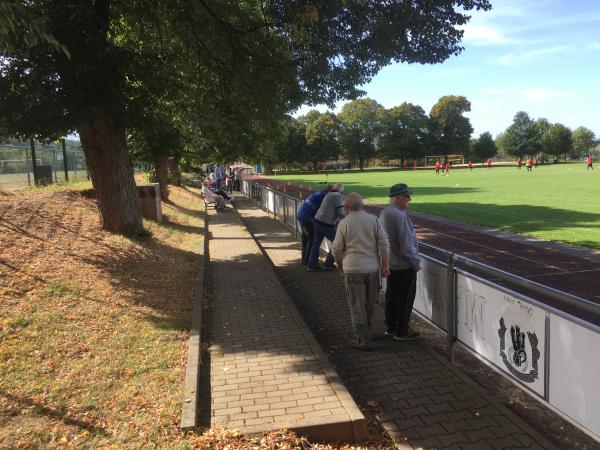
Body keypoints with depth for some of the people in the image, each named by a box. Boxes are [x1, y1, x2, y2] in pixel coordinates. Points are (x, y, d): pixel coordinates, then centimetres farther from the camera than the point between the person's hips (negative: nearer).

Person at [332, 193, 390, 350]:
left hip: (353, 269, -3)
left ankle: (363, 340, 8)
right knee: (369, 304, 19)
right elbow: (384, 244, -4)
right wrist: (385, 265, 2)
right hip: (373, 268, 4)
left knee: (357, 306, 4)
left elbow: (336, 248, -4)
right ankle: (365, 331, 34)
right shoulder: (374, 220, -1)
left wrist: (339, 263, 14)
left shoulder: (344, 223, -8)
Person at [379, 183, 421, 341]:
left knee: (391, 295, 17)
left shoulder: (384, 213, 6)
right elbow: (406, 244, -22)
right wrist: (416, 262, -11)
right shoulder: (400, 216, -23)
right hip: (404, 265, -9)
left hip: (390, 263, 9)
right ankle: (402, 331, 12)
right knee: (405, 298, 3)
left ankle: (390, 327, 29)